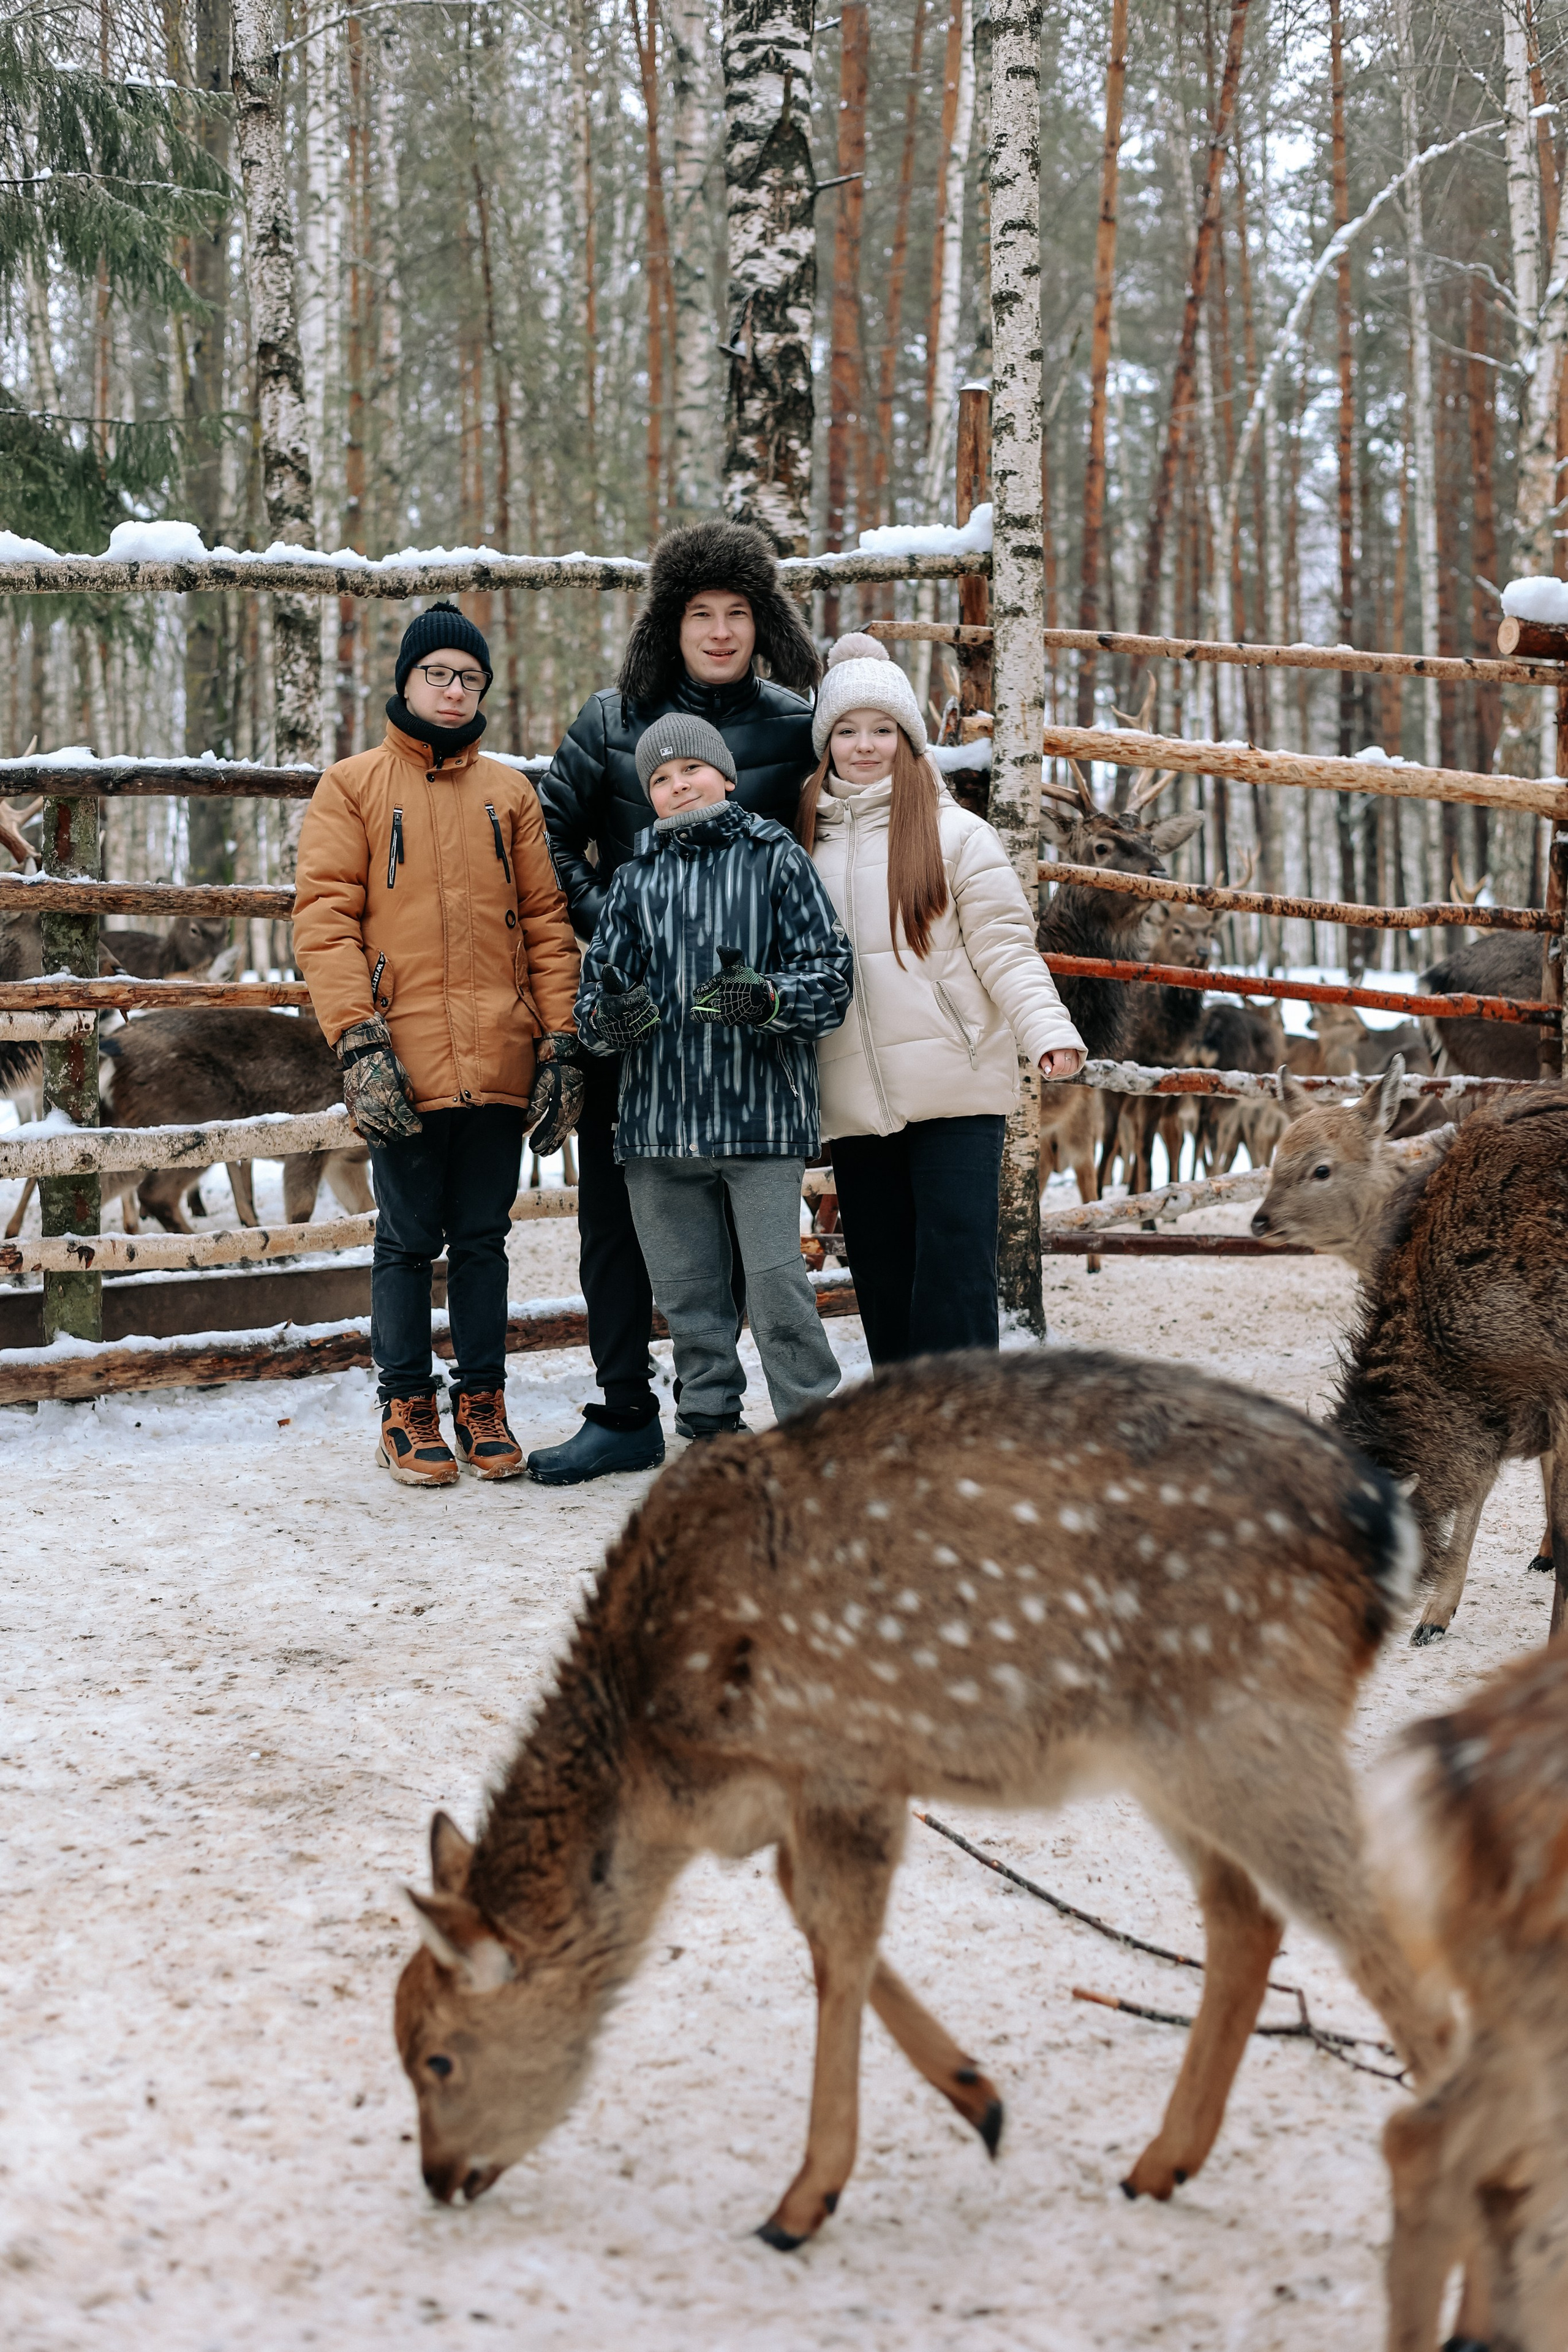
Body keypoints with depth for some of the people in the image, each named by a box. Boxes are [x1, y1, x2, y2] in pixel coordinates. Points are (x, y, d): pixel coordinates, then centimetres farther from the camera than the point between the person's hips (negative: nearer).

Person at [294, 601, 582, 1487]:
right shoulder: (352, 787, 5)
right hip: (403, 1067, -2)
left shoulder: (510, 792, 13)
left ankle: (482, 1403, 18)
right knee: (408, 1241, 4)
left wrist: (562, 1042, 1)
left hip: (500, 1063, 2)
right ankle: (409, 1409, 14)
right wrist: (359, 1041, -14)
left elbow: (547, 921, 10)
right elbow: (325, 919, -3)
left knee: (483, 1239, 10)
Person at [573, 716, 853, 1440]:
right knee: (685, 1291, 9)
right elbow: (598, 981, 14)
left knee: (776, 1280, -6)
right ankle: (711, 1425, 21)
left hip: (761, 1114, -4)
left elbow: (831, 971, -1)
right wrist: (610, 1019, -9)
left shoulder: (775, 858, 4)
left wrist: (768, 998, -21)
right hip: (659, 1120, 4)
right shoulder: (635, 879, 14)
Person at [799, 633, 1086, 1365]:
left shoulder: (956, 833, 0)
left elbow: (1004, 946, -5)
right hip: (854, 1102, 4)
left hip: (955, 1086, -4)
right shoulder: (803, 839, 13)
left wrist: (1048, 1028, -20)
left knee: (955, 1269, -9)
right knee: (880, 1274, 8)